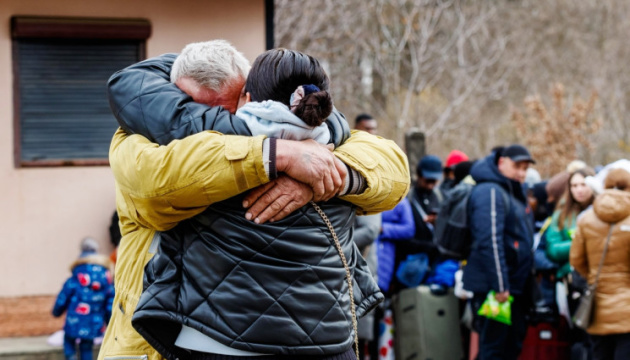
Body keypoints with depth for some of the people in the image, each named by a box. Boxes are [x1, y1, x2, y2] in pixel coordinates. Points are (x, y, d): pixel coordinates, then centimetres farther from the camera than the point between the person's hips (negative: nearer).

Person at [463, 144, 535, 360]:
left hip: (515, 285, 10)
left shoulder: (515, 193, 18)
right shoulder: (490, 192, -15)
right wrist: (500, 285, -25)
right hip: (492, 285, -10)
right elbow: (490, 242, -22)